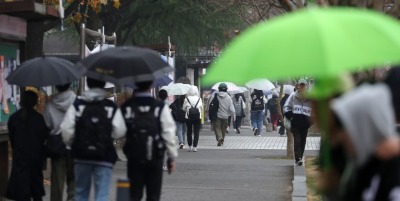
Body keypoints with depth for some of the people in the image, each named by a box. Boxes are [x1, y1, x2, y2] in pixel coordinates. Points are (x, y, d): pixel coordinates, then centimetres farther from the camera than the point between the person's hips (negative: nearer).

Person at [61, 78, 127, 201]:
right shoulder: (112, 107, -3)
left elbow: (67, 129, -8)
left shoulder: (77, 105, 0)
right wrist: (107, 136, 9)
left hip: (81, 155, 2)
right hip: (104, 156, -2)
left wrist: (69, 143, 10)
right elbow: (119, 132, -11)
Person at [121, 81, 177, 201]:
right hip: (155, 157, -1)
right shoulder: (160, 107, -8)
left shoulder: (126, 107, -3)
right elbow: (168, 133, -6)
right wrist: (172, 157, 3)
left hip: (133, 156, 1)